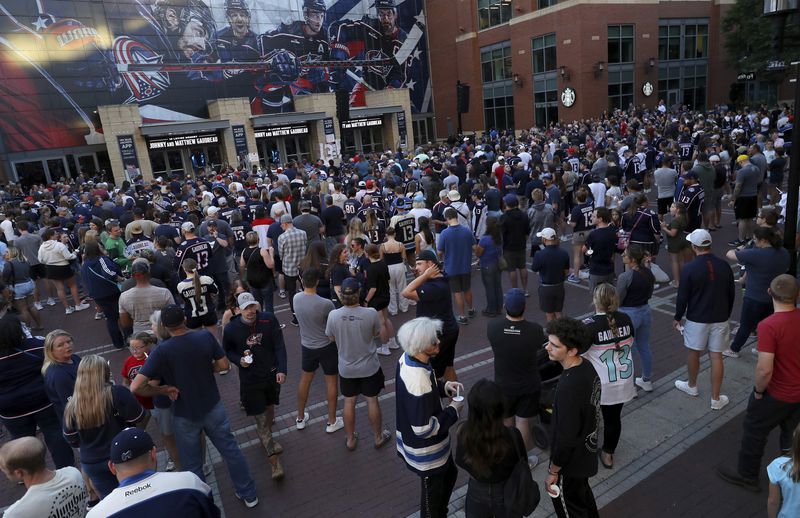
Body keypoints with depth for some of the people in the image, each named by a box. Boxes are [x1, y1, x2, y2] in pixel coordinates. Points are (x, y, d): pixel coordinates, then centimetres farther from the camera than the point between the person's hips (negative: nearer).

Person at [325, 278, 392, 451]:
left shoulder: (333, 315, -20)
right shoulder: (371, 314, -24)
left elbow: (331, 338, -2)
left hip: (346, 368, 1)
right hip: (369, 367, -1)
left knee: (349, 402, 19)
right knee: (372, 401, 18)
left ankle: (350, 439, 37)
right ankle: (378, 437, 37)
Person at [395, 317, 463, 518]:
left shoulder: (407, 358, -11)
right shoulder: (419, 383, -39)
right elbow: (424, 429, -30)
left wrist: (444, 386, -5)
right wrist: (453, 410, -19)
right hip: (425, 450, -9)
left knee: (449, 473, 31)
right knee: (433, 489, 19)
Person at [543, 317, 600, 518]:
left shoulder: (569, 388, -37)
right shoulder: (587, 367, -9)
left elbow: (566, 437, -29)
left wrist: (553, 471, -16)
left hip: (571, 461, -8)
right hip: (587, 451, 8)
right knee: (582, 493, 31)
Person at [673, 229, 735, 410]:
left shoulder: (689, 269, -16)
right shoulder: (724, 266, -2)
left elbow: (682, 297, -11)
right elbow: (731, 294, 8)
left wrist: (677, 317, 3)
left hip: (697, 319, -3)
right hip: (720, 319, 3)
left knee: (694, 353, 16)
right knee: (716, 357, 7)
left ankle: (692, 386, 35)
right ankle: (716, 399, 13)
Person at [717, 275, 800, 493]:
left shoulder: (768, 326, -30)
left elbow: (765, 370, -31)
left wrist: (758, 391, -12)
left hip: (776, 394, -6)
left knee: (754, 433, 15)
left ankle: (747, 476, 32)